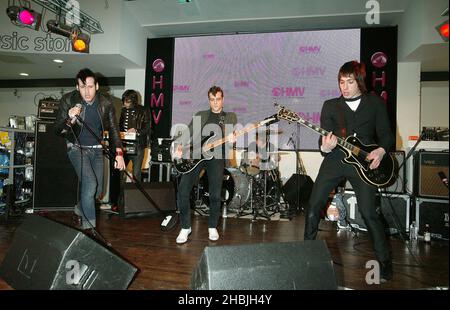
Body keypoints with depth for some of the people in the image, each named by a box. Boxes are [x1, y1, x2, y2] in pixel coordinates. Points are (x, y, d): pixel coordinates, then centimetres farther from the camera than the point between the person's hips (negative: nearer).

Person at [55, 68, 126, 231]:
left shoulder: (106, 104, -6)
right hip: (77, 148, -3)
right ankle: (88, 226, -10)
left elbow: (113, 129, 1)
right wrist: (70, 120, -30)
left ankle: (79, 210, 38)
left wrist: (119, 153, -11)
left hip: (97, 150, 4)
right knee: (90, 183, -22)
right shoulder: (68, 100, -13)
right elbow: (57, 130, -9)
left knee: (97, 190, 7)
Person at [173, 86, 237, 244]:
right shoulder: (199, 115, 20)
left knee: (215, 196, -7)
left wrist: (232, 139, -19)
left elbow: (234, 134, 6)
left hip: (216, 156, -1)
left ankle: (212, 227, 18)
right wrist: (180, 147, -7)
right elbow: (188, 133, 12)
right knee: (182, 192, -9)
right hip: (195, 154, 2)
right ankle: (185, 227, 10)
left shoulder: (230, 116, 17)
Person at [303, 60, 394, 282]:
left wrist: (381, 150, -11)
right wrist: (324, 147, -18)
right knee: (313, 206, 1)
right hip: (335, 160, 2)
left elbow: (386, 134, 8)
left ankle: (384, 262, 13)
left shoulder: (376, 103, 9)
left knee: (368, 213, -6)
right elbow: (324, 137, 4)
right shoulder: (330, 105, 10)